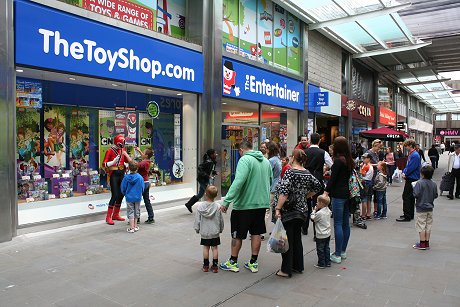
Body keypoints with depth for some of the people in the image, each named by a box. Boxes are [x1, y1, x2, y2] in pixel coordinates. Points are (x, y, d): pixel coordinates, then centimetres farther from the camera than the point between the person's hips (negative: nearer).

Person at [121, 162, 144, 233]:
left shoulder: (126, 177, -11)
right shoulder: (140, 177, -9)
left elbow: (123, 188, -3)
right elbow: (142, 188, -2)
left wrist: (126, 194, 17)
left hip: (129, 198, -1)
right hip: (138, 198, 1)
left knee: (131, 212, 6)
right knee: (136, 212, 15)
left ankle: (131, 228, 5)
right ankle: (135, 226, 22)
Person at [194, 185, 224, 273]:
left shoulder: (200, 206, -12)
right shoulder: (218, 207, -13)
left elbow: (197, 220, -4)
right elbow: (221, 220, -2)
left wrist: (197, 229, 11)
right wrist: (221, 229, 13)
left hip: (204, 232, 1)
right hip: (215, 232, 0)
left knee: (205, 247, 12)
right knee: (214, 248, 8)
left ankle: (206, 266, 20)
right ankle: (215, 266, 13)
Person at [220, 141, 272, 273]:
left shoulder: (245, 160, -14)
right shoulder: (265, 161, 9)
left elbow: (238, 182, -26)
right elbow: (270, 180, 18)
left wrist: (226, 201, -26)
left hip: (244, 204, -7)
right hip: (262, 203, 7)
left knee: (237, 235, 8)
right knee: (256, 233, 15)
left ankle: (233, 262, 20)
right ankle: (253, 263, 22)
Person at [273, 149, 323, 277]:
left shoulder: (290, 172, -16)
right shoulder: (308, 174, 5)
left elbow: (284, 192, -24)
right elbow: (318, 186, 14)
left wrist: (277, 209, -22)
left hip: (288, 211, -7)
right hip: (301, 211, 7)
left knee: (287, 240, 1)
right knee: (297, 239, 18)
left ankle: (286, 270, 8)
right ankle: (298, 266, 28)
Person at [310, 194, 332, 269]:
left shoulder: (319, 213, -24)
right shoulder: (328, 210, -1)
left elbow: (313, 218, -11)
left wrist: (314, 210, -2)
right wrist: (317, 210, 7)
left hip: (321, 235, -8)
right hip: (328, 234, 8)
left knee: (320, 249, 4)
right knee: (326, 248, 17)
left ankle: (321, 264, 11)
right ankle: (327, 262, 24)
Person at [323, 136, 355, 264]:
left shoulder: (338, 160, -14)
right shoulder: (349, 160, 9)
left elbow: (333, 178, -15)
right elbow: (349, 176, 14)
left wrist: (326, 192, -12)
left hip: (338, 195, -8)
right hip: (347, 194, 8)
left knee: (338, 224, -4)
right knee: (345, 223, 13)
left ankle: (337, 255, 0)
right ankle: (343, 251, 24)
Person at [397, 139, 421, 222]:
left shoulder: (415, 155, -19)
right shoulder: (411, 154, 12)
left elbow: (410, 168, -22)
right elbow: (407, 166, 18)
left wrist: (405, 174, -6)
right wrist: (404, 172, 0)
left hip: (412, 180, -10)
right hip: (411, 179, 10)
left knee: (406, 197, -6)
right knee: (410, 197, 16)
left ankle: (407, 216, -2)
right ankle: (410, 215, 26)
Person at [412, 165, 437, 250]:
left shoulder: (419, 183, -19)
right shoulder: (434, 184, -1)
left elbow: (416, 194, -24)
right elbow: (435, 195, 6)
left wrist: (414, 188, -6)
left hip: (421, 208, -5)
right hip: (430, 208, 6)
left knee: (421, 226, 2)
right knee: (428, 226, 13)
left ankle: (422, 244, 6)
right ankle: (427, 243, 20)